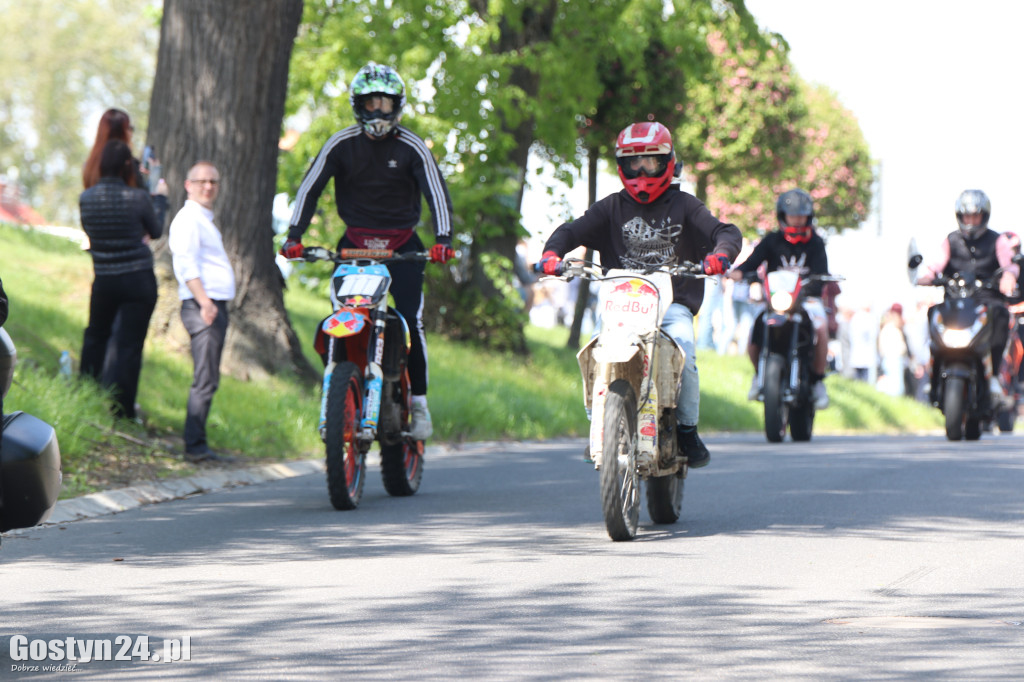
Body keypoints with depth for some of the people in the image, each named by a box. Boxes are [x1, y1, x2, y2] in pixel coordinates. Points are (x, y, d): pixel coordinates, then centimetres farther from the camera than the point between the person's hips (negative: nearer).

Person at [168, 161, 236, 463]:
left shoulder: (206, 220, 23)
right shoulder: (188, 218, -8)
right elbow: (186, 264, -20)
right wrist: (204, 301, -29)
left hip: (216, 306, 10)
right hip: (201, 306, -10)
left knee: (208, 381, 10)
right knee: (205, 380, -13)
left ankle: (197, 445, 13)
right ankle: (195, 446, -14)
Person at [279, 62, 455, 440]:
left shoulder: (412, 148, -4)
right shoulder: (341, 145, -1)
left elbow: (437, 192, -9)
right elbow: (310, 187, -1)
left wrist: (443, 238, -24)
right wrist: (294, 235, -13)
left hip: (402, 245, -1)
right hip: (354, 243, 1)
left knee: (411, 322, -14)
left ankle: (418, 400, 0)